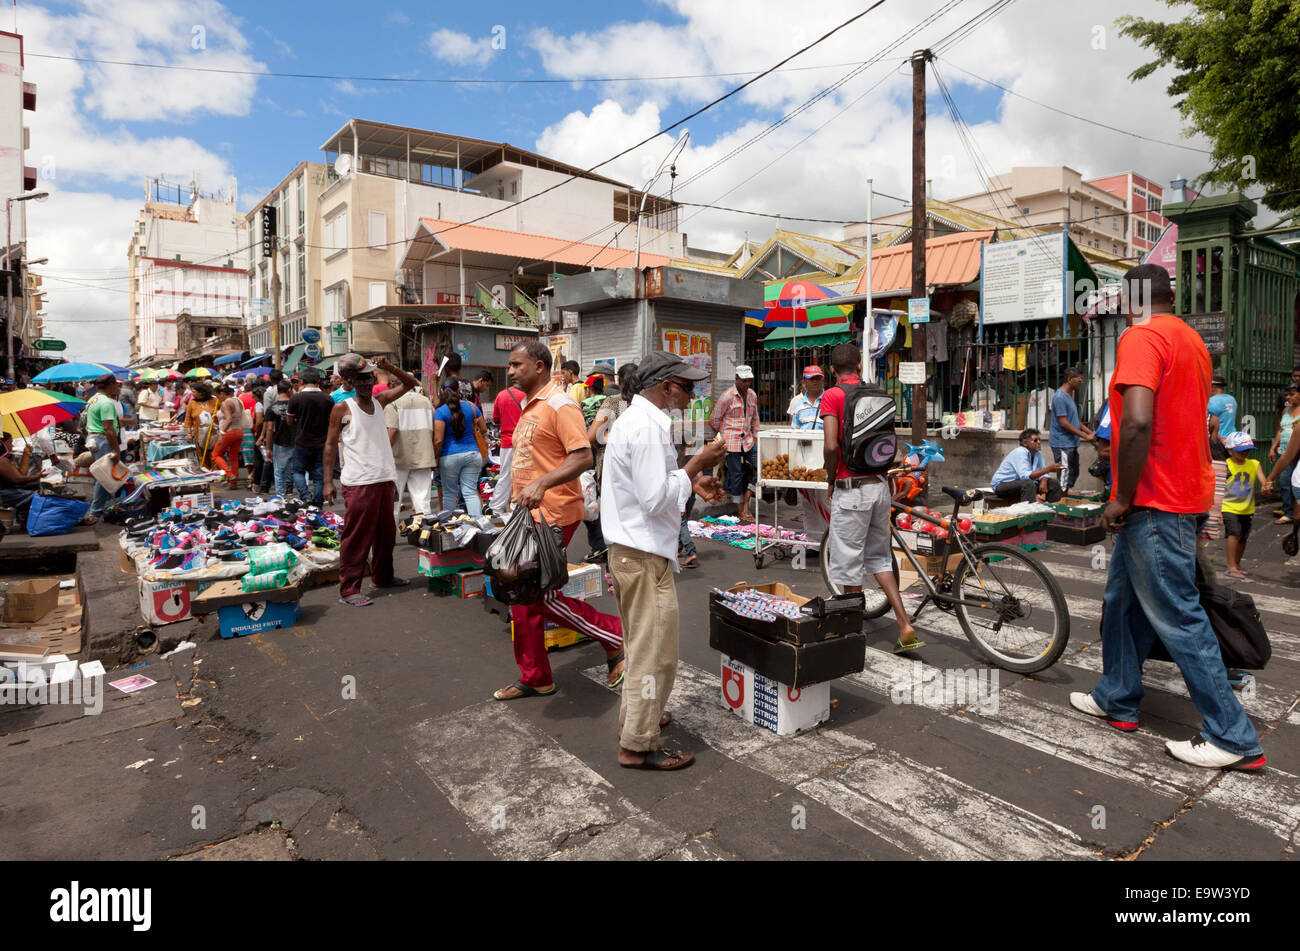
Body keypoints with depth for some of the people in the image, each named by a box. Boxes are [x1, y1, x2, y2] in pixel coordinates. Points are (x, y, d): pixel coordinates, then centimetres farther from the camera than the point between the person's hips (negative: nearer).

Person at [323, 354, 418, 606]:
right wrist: (328, 481, -7)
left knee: (386, 532, 17)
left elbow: (409, 384, 19)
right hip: (358, 483, -6)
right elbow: (331, 445, -2)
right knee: (356, 536, -4)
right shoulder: (342, 408, -3)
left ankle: (382, 576, 32)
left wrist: (388, 367, 2)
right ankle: (348, 590, 1)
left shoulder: (380, 401, 11)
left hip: (385, 479, 6)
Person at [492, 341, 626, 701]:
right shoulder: (529, 408, 16)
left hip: (553, 515, -10)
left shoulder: (559, 405, -13)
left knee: (541, 596, -6)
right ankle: (534, 678, 26)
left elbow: (583, 457, -23)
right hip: (528, 515, 10)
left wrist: (541, 484, -34)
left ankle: (616, 636, 12)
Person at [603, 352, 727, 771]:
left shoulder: (633, 418, 13)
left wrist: (690, 478, 10)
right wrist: (696, 465, -16)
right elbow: (656, 500, -25)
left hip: (627, 549, 11)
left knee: (641, 643, 24)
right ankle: (638, 745, 12)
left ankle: (635, 714, 39)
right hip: (645, 554, -11)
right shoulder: (649, 427, -20)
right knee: (655, 651, 0)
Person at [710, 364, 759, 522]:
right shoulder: (728, 396, -10)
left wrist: (755, 437, 16)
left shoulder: (752, 395, 8)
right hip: (732, 442, -6)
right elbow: (714, 420, -3)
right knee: (736, 475, 0)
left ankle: (746, 503, 9)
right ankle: (741, 511, 12)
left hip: (748, 440, 6)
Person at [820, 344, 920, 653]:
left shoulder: (832, 396, -10)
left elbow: (831, 446, -20)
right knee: (878, 556, 19)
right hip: (880, 485, 7)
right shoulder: (880, 394, 9)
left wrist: (830, 481, -5)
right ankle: (905, 626, 12)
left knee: (849, 563, 5)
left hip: (851, 489, -6)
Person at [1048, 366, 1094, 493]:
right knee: (1064, 478, -8)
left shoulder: (1069, 395, 16)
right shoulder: (1060, 397, -15)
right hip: (1062, 444, -10)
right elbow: (1063, 423, -19)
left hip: (1071, 443, 10)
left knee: (1073, 476, 14)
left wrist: (1090, 432, 12)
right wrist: (1085, 436, -15)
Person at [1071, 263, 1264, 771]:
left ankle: (1233, 738, 8)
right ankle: (1116, 699, 28)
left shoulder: (1141, 337, -15)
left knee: (1179, 618, -2)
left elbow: (1138, 422, -28)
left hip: (1155, 502, -10)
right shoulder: (1191, 338, 16)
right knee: (1123, 599, 17)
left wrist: (1123, 497, -19)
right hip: (1186, 492, 10)